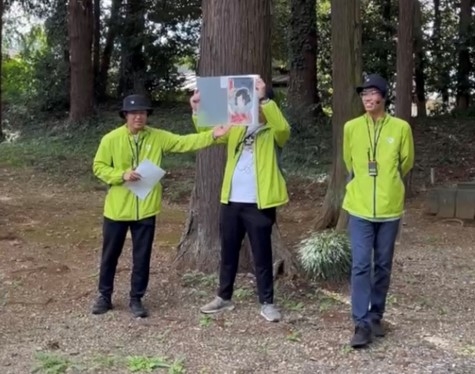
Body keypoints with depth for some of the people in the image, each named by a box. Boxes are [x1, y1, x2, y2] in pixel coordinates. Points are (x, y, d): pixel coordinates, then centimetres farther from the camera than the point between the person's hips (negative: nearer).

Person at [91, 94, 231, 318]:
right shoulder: (111, 139, -5)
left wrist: (212, 135, -18)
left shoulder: (158, 138, 0)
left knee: (142, 257, 8)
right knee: (110, 255, 11)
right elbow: (99, 167, -3)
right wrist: (122, 175, -18)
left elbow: (185, 142, -6)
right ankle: (104, 296, 28)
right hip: (117, 209, -1)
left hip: (145, 209, 1)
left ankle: (136, 299, 23)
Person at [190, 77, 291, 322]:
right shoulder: (236, 128, 14)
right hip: (232, 200, 5)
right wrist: (197, 111, -6)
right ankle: (224, 297, 26)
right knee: (228, 251, 14)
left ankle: (267, 303, 13)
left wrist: (264, 99, -32)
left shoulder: (273, 131, -2)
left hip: (258, 203, -5)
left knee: (262, 254, 3)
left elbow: (283, 127, -24)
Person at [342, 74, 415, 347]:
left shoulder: (401, 128, -3)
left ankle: (376, 317, 24)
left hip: (389, 207, 0)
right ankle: (362, 324, -1)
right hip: (360, 207, 0)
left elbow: (406, 162, 11)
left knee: (383, 265, 9)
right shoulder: (351, 127, 0)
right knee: (361, 265, -5)